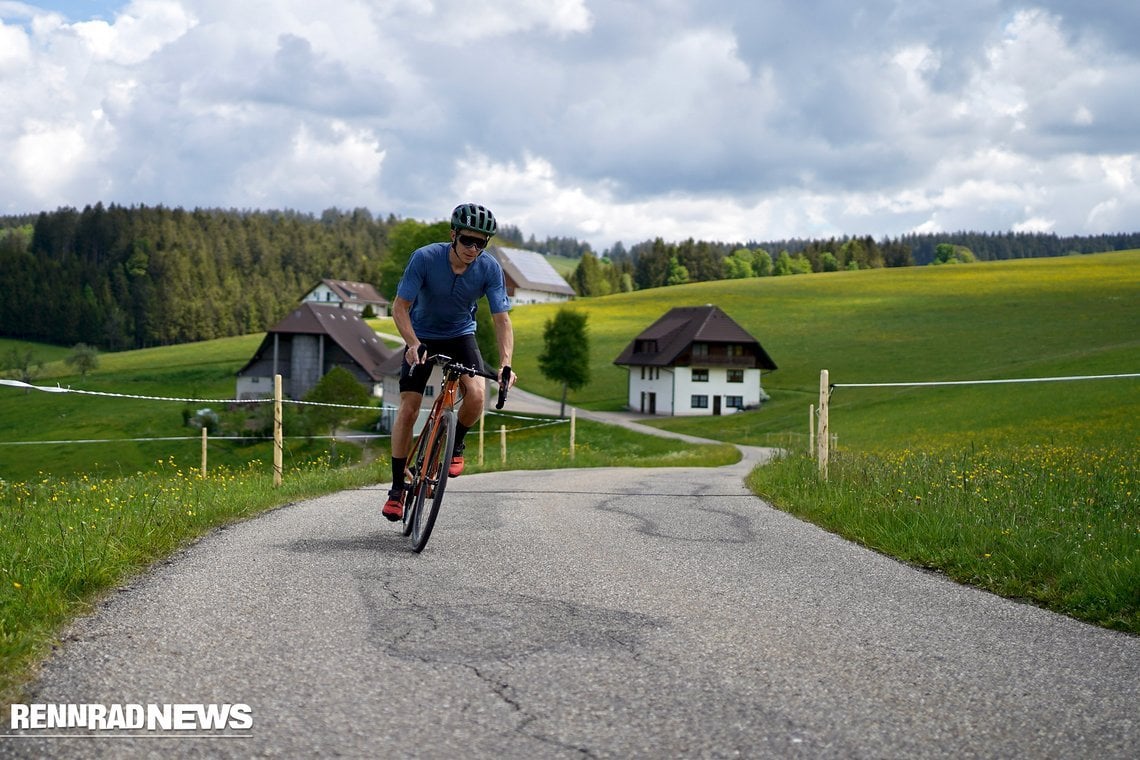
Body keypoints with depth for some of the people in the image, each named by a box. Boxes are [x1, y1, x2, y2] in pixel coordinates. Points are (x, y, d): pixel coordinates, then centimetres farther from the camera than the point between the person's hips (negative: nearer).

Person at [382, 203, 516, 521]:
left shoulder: (490, 268, -19)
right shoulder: (425, 258, -25)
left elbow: (501, 319, -19)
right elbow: (400, 307, -21)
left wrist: (506, 364, -33)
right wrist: (413, 344, -38)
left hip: (460, 336, 1)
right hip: (422, 338, -1)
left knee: (476, 394, -25)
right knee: (408, 409, -10)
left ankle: (455, 446, 5)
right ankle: (397, 488, 3)